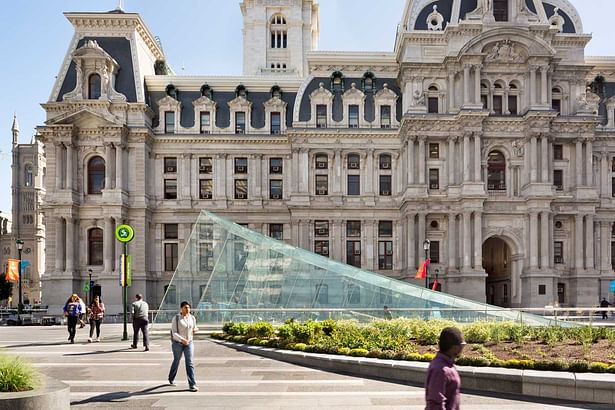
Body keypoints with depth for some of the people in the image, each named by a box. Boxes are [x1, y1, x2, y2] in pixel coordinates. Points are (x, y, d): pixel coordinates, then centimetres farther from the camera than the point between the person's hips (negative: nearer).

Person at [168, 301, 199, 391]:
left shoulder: (192, 318, -1)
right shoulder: (176, 318, -14)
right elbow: (174, 333, -18)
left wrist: (195, 330, -7)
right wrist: (182, 339, -32)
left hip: (189, 343, 2)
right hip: (177, 343, -2)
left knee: (189, 363, -7)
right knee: (176, 361, 15)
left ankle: (192, 385, -9)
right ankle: (171, 378, 43)